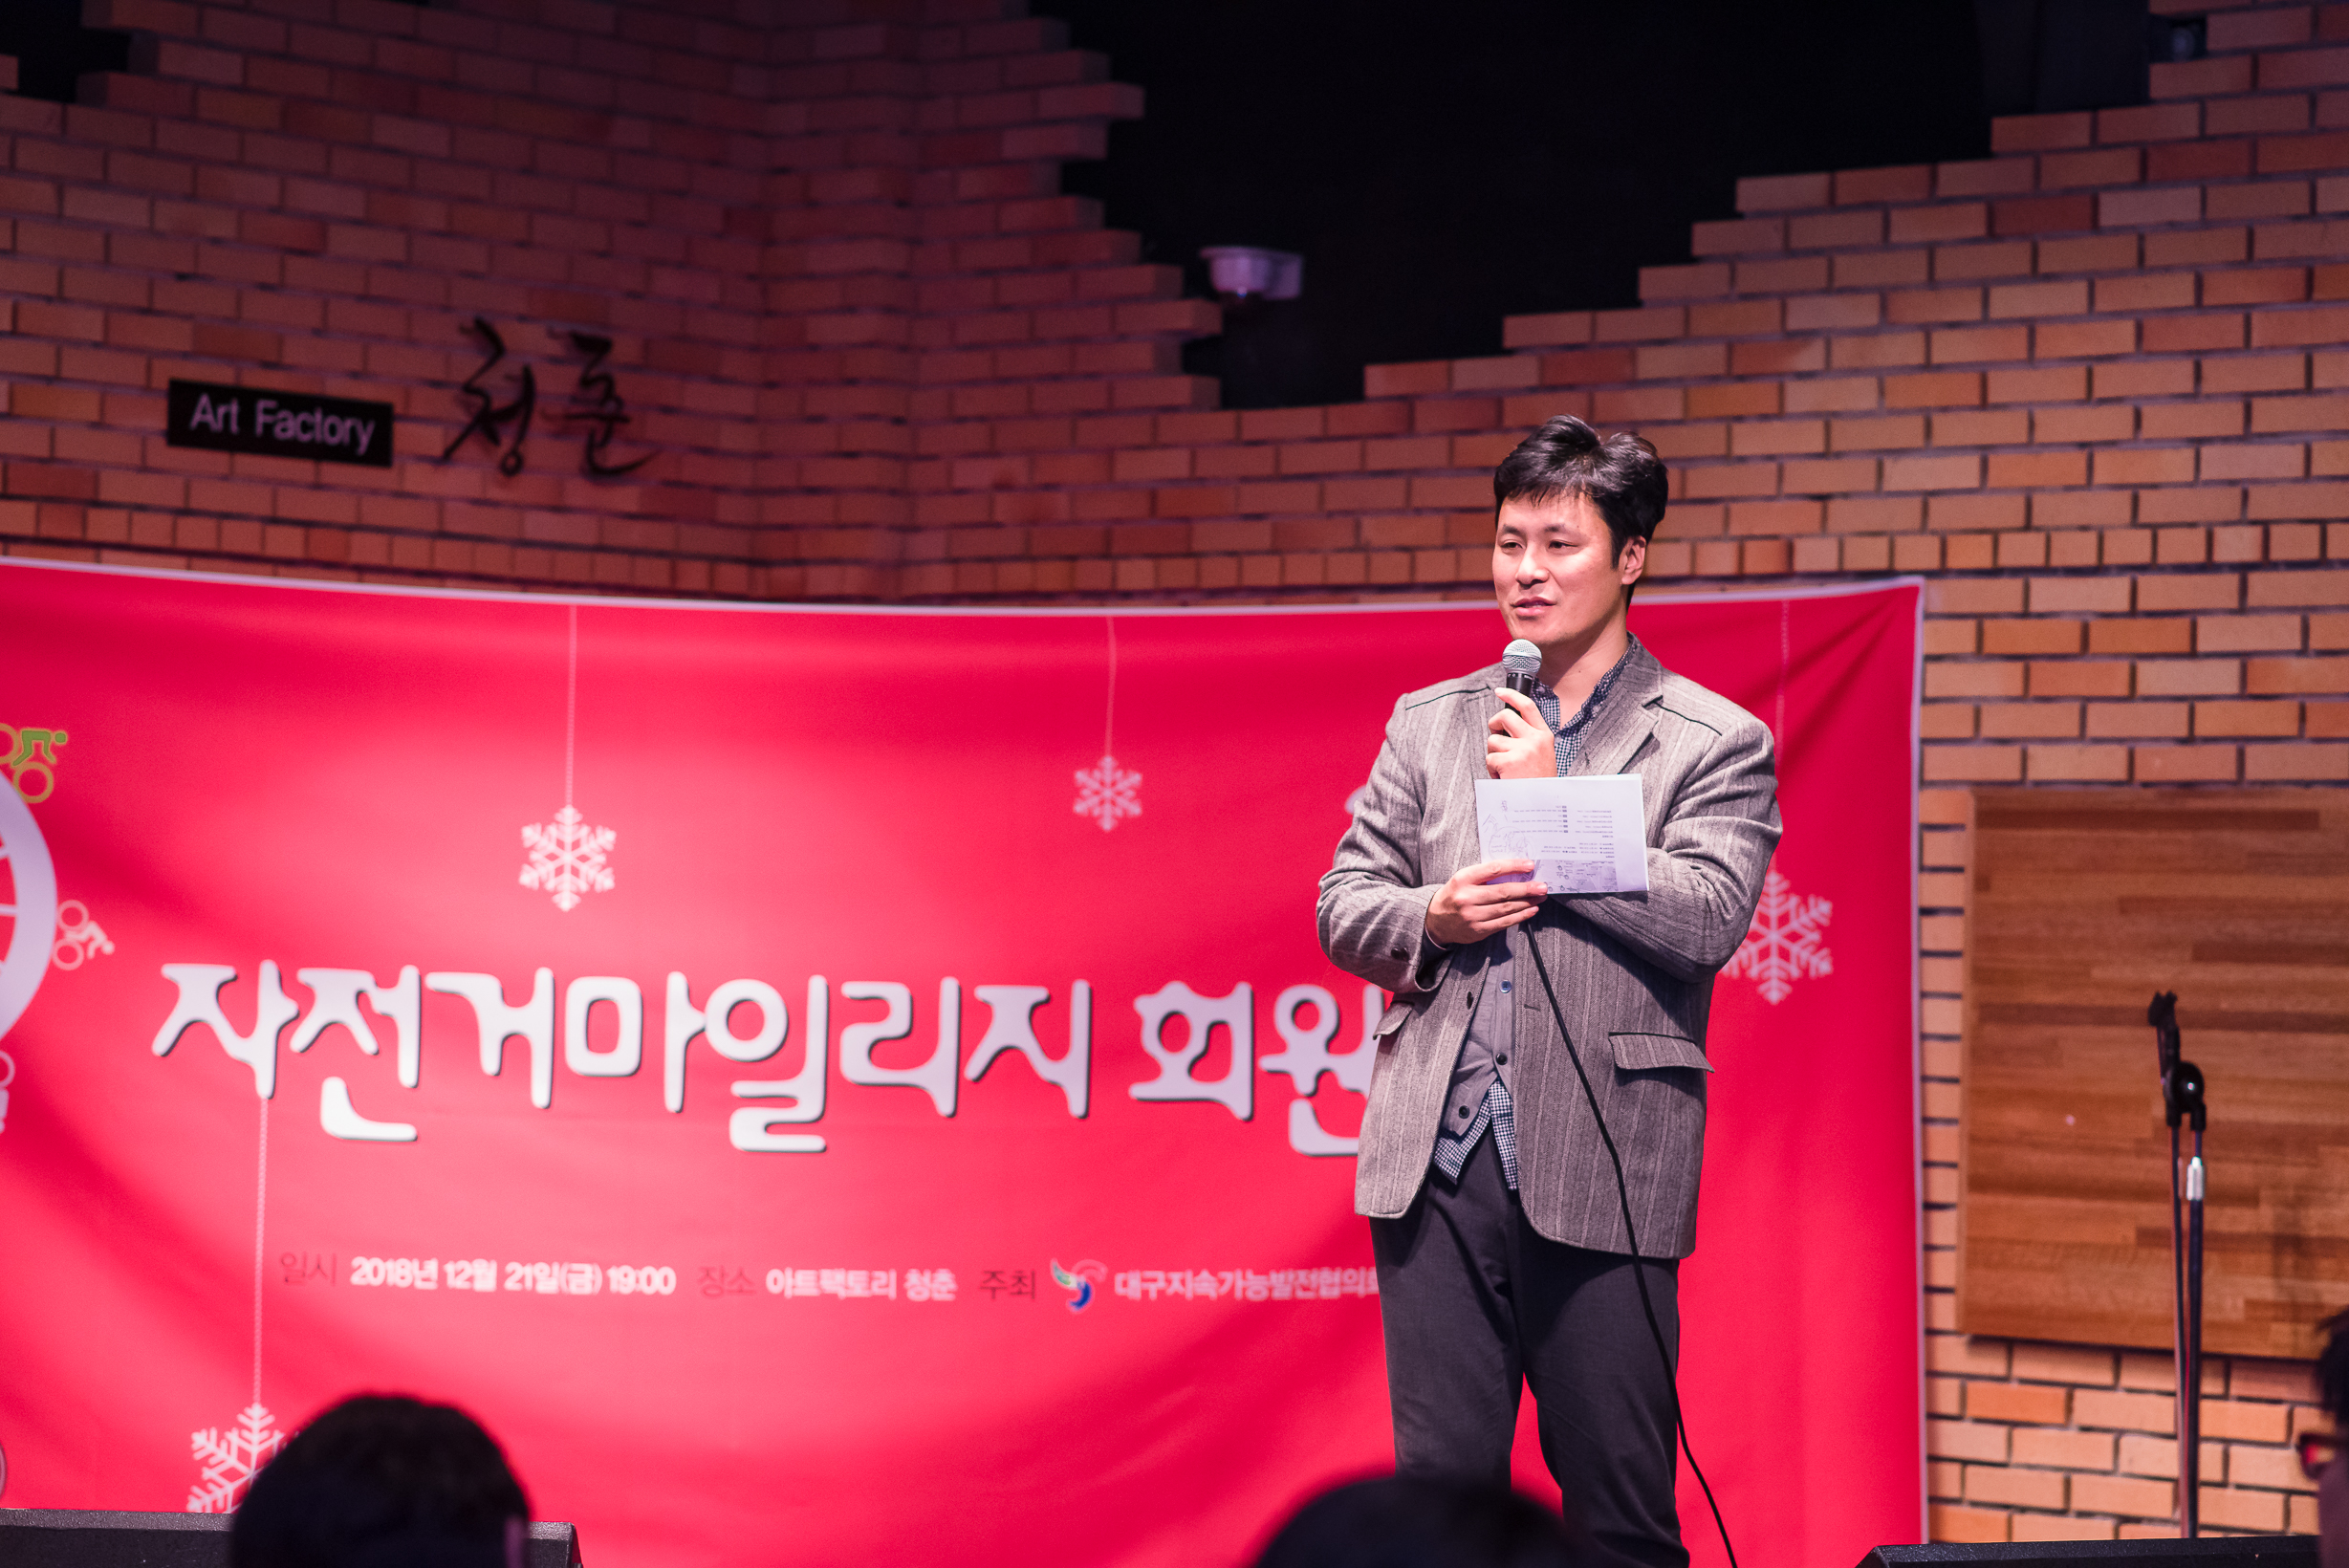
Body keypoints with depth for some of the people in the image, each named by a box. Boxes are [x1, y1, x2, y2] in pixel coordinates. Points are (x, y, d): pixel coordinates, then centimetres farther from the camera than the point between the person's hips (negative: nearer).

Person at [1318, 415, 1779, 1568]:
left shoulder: (1714, 744, 1)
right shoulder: (1431, 723, 14)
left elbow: (1706, 920, -12)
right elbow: (1343, 901, 14)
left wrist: (1550, 800, -11)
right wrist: (1428, 918, -8)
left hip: (1600, 1172, -3)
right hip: (1436, 1166, 3)